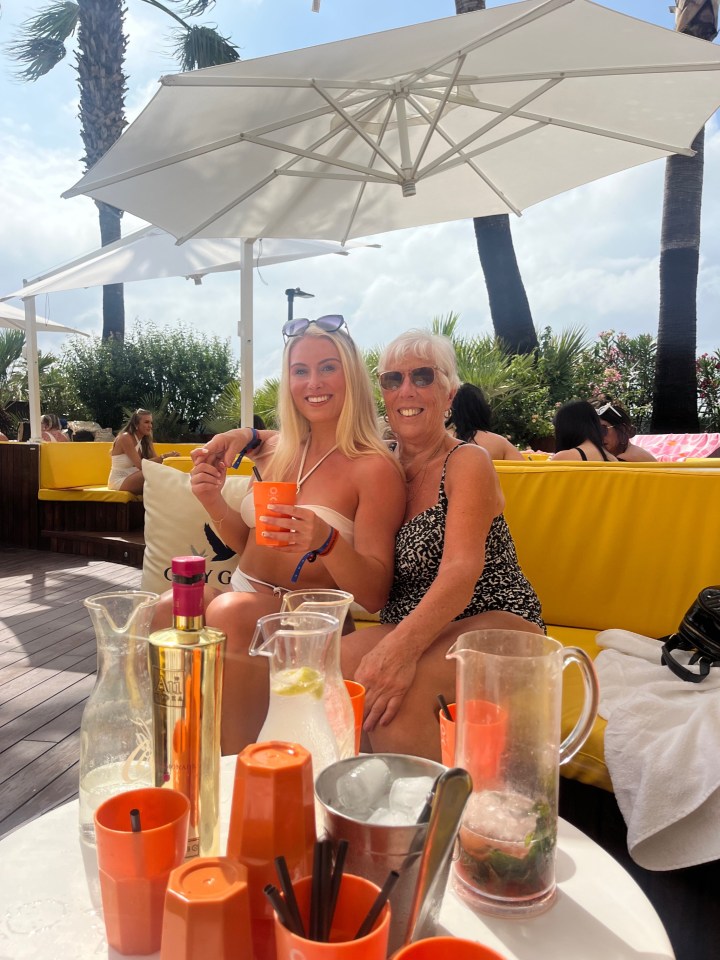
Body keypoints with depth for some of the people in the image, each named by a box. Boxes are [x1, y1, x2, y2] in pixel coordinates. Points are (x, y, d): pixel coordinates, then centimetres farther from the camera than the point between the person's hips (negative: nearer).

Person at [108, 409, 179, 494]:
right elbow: (140, 465, -23)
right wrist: (164, 457, -30)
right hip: (119, 481, -8)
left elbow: (155, 459, -3)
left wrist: (168, 456, -23)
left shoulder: (146, 440, 9)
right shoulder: (125, 438, -15)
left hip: (131, 479, 8)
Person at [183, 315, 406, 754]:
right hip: (245, 594, 6)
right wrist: (214, 503, -1)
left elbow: (374, 594, -14)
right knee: (158, 613, -23)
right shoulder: (279, 451, 8)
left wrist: (327, 541, -33)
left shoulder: (375, 468, -11)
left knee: (230, 612, -34)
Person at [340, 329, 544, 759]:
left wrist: (404, 644, -38)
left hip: (495, 621, -5)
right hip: (408, 627, 5)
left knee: (401, 688, -34)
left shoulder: (468, 462, -6)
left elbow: (461, 570, -22)